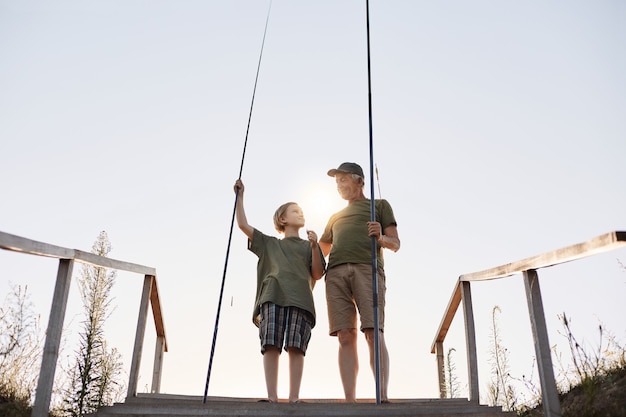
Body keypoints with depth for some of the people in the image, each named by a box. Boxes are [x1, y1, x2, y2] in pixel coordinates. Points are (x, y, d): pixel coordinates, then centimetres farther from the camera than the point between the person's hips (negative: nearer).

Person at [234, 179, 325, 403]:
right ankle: (272, 397, -12)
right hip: (272, 297, 0)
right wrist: (240, 196, 17)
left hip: (300, 300, 0)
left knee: (296, 347, -12)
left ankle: (294, 398, -13)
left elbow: (317, 275, 13)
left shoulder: (308, 246, 25)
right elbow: (243, 225, 20)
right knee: (271, 346, -12)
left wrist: (314, 247, 1)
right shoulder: (269, 244, 26)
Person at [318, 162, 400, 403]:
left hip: (367, 268, -4)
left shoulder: (380, 205, 24)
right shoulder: (336, 217, 36)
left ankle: (383, 397, -25)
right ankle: (349, 401, -14)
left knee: (374, 333, -18)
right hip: (336, 272, 4)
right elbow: (321, 251, 39)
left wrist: (381, 237, -8)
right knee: (346, 338, -8)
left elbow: (395, 244, 13)